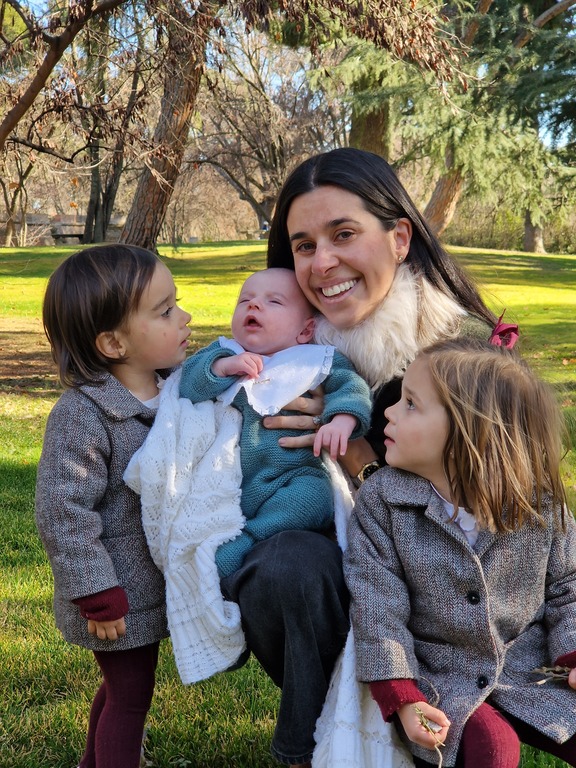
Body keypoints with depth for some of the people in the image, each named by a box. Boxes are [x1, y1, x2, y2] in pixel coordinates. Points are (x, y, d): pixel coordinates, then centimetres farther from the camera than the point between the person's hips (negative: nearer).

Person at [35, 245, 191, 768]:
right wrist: (97, 597, -20)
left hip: (158, 581, 8)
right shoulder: (83, 415, -26)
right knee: (131, 692, 7)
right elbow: (63, 511, -24)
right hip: (120, 594, -8)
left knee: (123, 683, 26)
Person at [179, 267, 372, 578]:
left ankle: (236, 549, -32)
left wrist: (342, 420, -20)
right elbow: (186, 386, 3)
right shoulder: (222, 353, 14)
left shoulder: (317, 361, 8)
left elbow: (350, 385, 1)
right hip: (227, 480, 2)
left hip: (293, 475, -2)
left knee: (311, 498, -32)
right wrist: (222, 366, -15)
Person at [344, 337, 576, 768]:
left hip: (534, 674, 2)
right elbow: (377, 606, -12)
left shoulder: (539, 505, -6)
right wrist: (401, 697, -18)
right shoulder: (382, 501, -10)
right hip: (442, 684, -2)